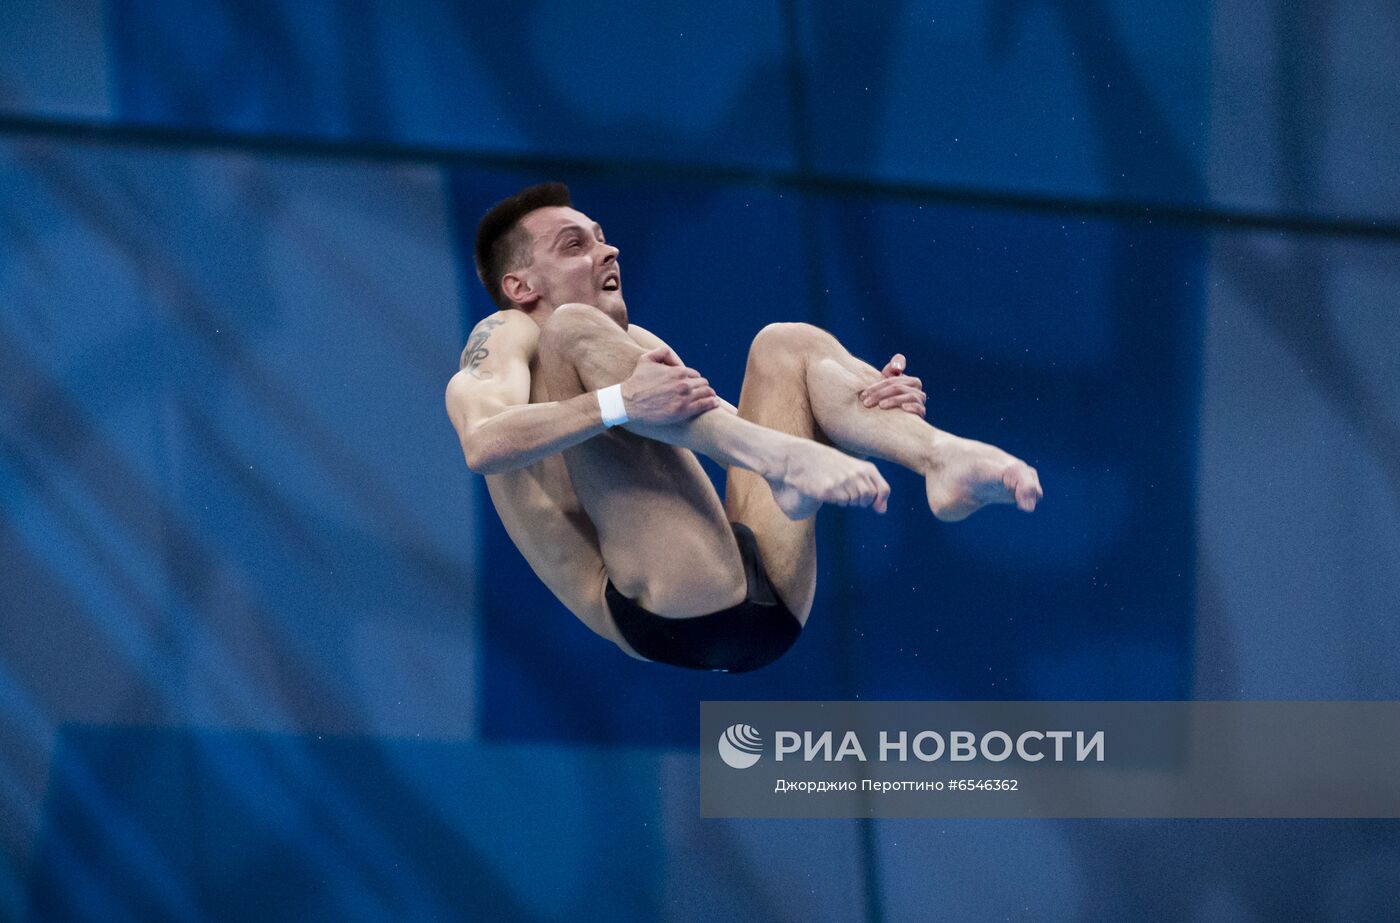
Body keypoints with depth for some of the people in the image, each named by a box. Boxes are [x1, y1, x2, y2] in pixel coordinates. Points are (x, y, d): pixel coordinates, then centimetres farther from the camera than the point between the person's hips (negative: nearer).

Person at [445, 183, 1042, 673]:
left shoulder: (634, 346, 34)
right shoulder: (509, 337, 13)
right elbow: (483, 446, -11)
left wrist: (879, 403, 5)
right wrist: (622, 404, -27)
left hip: (768, 604, 7)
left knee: (786, 345, 12)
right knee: (577, 328, -13)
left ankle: (942, 458, -19)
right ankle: (785, 461, -36)